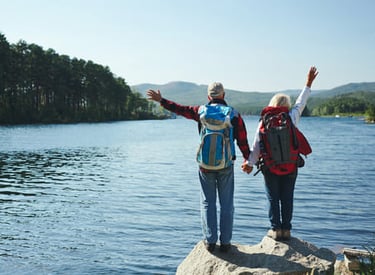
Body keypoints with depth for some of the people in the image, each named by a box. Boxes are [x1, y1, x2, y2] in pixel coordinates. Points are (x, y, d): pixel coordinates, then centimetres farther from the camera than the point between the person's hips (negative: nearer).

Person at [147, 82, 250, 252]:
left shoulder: (201, 111, 0)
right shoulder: (234, 114, 0)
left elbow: (180, 109, 10)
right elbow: (242, 140, 2)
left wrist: (161, 100, 24)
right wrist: (247, 159, 15)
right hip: (226, 165, 0)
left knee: (208, 203, 9)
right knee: (226, 204, 7)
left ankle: (210, 241, 9)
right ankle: (225, 242, 10)